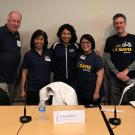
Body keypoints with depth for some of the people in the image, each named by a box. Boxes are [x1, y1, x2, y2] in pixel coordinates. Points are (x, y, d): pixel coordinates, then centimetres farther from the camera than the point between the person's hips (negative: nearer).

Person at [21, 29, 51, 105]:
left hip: (45, 88, 2)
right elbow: (24, 72, 0)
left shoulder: (49, 54, 3)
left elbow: (52, 70, 11)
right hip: (32, 88, -2)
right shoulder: (28, 55, -2)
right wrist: (23, 89, -2)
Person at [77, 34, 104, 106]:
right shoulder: (79, 56, 4)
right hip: (81, 92, 5)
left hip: (92, 92, -5)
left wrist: (96, 92, -15)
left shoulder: (96, 58, -11)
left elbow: (100, 75, -13)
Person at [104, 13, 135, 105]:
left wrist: (126, 71, -12)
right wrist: (117, 73, -9)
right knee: (114, 104, 4)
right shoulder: (110, 40, 6)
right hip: (114, 77, 1)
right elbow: (107, 59, 2)